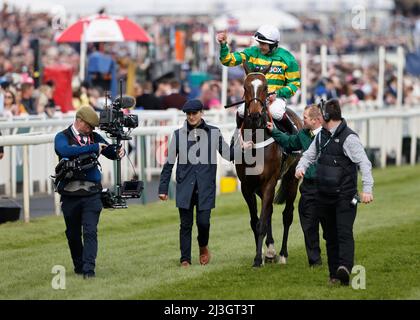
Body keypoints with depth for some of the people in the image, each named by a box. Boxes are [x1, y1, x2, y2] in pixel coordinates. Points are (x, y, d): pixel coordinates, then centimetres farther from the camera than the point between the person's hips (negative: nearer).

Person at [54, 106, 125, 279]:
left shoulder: (94, 137, 10)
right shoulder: (62, 137, -2)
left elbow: (111, 152, 16)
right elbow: (66, 151, -24)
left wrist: (119, 151, -9)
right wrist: (93, 148, -26)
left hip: (92, 194, 1)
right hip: (70, 194, -1)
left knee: (90, 232, -11)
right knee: (73, 234, 11)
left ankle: (89, 269, -15)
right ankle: (79, 266, 27)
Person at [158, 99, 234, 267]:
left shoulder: (214, 133, 3)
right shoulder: (179, 134, 3)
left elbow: (228, 154, 10)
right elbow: (169, 163, 7)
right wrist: (163, 188, 5)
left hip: (205, 187, -1)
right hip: (185, 186, 1)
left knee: (203, 221, -6)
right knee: (186, 224, 2)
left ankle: (203, 246, 25)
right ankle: (185, 259, 11)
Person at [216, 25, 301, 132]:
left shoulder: (286, 58, -2)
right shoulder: (253, 53, 3)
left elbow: (295, 83, 1)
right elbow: (229, 60, 0)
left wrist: (278, 94, -14)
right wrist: (223, 45, -18)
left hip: (276, 96, -2)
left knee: (276, 113, -33)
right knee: (242, 111, -25)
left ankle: (293, 134, -5)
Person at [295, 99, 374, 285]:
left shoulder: (348, 138, -12)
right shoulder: (321, 136, 12)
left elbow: (364, 163, -16)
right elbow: (309, 155, 21)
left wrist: (367, 189, -25)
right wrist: (301, 167, -3)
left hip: (344, 196, -7)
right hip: (324, 196, 7)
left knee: (344, 232, -18)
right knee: (330, 235, 10)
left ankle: (345, 267, -33)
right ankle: (334, 274, 15)